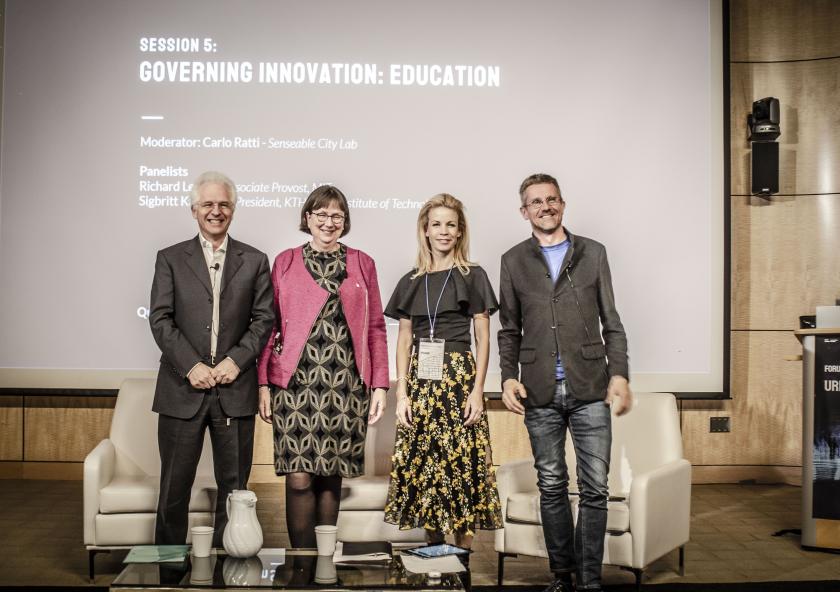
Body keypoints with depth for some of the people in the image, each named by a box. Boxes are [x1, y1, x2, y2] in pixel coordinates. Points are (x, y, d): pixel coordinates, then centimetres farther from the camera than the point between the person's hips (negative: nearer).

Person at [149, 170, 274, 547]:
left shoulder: (254, 261, 10)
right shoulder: (170, 259, 7)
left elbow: (264, 319, 4)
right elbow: (160, 319, -1)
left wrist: (237, 360, -10)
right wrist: (191, 365, -12)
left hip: (235, 389, 1)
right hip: (182, 389, -1)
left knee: (234, 489, 7)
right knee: (174, 488, 4)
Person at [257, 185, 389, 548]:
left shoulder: (362, 264, 11)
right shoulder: (285, 262, 9)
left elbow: (376, 328, 10)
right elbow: (270, 326, 7)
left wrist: (380, 386, 3)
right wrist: (263, 383, -1)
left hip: (346, 383, 1)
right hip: (295, 382, -1)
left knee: (331, 477, 5)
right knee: (299, 477, -6)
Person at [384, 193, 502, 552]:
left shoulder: (472, 277, 4)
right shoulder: (411, 282, 12)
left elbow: (483, 338, 1)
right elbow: (404, 341, 10)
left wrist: (477, 390, -8)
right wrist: (401, 393, 0)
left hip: (458, 377, -3)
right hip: (420, 379, 3)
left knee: (462, 461, -7)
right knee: (419, 462, 2)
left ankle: (464, 547, 2)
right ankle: (432, 544, 13)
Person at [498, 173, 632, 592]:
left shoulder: (593, 253, 9)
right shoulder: (514, 261, 10)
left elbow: (611, 322, 7)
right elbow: (509, 330, 12)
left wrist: (619, 373, -3)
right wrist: (508, 376, -2)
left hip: (589, 388, 0)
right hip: (540, 392, 1)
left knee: (595, 488, -2)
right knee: (551, 487, 8)